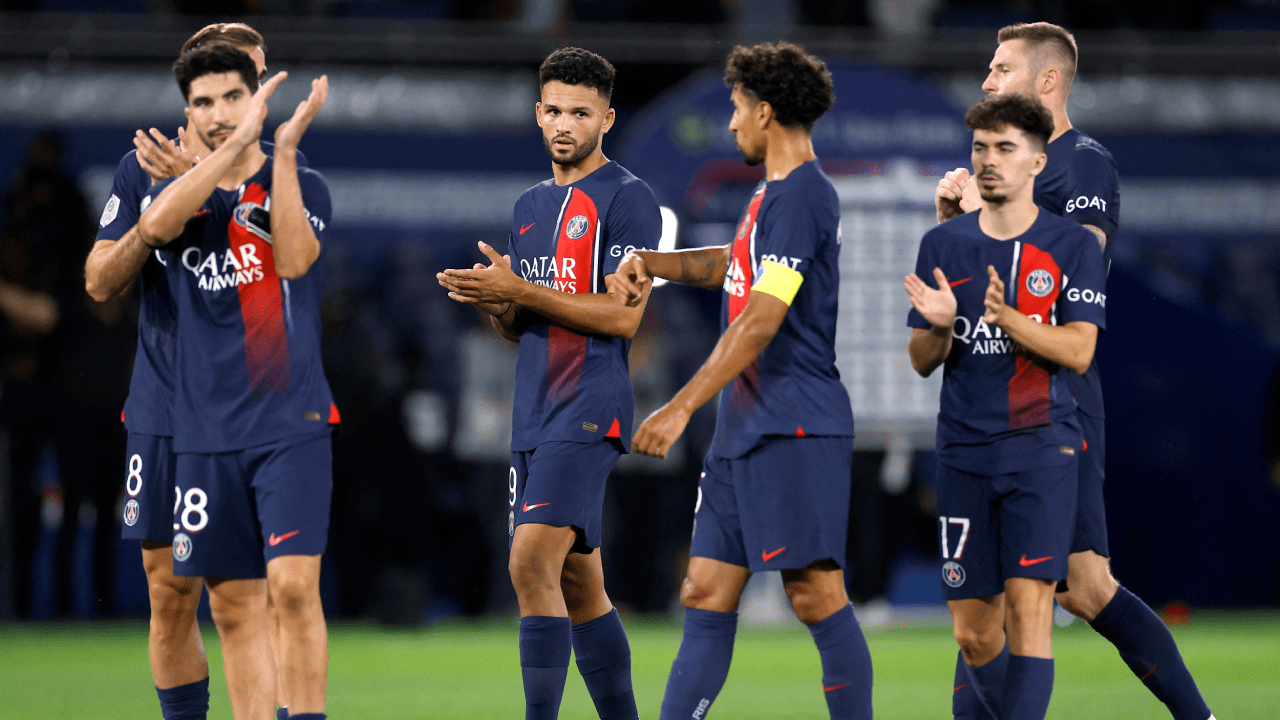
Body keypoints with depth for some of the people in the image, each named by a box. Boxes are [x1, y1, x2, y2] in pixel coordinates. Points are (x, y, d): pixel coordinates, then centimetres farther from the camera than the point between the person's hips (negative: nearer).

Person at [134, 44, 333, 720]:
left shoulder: (302, 185, 5)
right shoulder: (173, 194, 11)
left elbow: (294, 259, -15)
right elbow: (155, 225, -15)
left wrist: (284, 150, -17)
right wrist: (237, 144, -21)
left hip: (290, 422, -3)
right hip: (206, 431, 3)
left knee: (293, 586, -15)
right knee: (232, 605, 4)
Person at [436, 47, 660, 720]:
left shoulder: (627, 198, -5)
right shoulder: (530, 205, 19)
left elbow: (622, 314, -13)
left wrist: (518, 291, -15)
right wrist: (490, 301, -1)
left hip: (589, 410, -8)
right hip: (534, 412, 8)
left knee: (532, 563, -19)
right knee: (579, 585, 10)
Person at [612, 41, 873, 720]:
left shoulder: (801, 196, -14)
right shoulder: (771, 194, 17)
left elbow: (761, 320, -20)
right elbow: (733, 265, 35)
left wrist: (681, 408, -21)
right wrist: (653, 261, 16)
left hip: (795, 431, -10)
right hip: (745, 430, 10)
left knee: (816, 596, -9)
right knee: (706, 597, 6)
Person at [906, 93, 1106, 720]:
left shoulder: (1073, 247, 2)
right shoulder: (942, 245, 10)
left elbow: (1078, 352, -7)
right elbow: (921, 362, 10)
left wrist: (1009, 320, -23)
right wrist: (940, 326, -13)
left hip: (1042, 445, -3)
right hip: (964, 451, 3)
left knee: (1028, 605, -16)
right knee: (973, 633, 2)